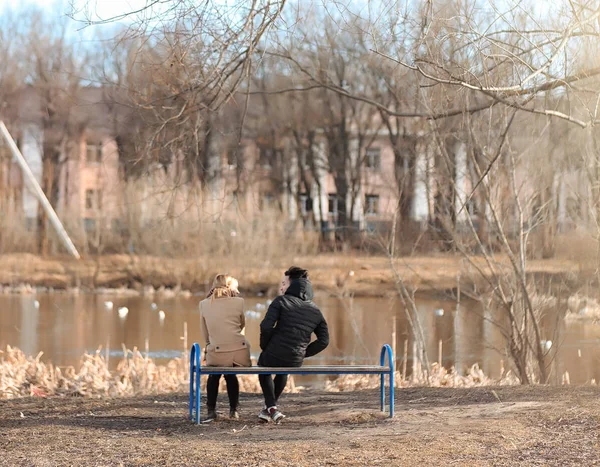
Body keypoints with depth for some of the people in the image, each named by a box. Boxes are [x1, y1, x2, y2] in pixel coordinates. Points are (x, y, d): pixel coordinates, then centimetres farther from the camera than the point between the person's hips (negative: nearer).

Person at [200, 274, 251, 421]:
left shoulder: (204, 304, 4)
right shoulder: (238, 302, 1)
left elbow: (205, 334, 11)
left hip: (216, 353, 0)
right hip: (239, 353, 0)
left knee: (214, 375, 32)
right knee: (230, 375, 33)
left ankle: (211, 411, 23)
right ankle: (233, 410, 31)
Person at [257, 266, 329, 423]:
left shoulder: (281, 301, -9)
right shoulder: (315, 311, 6)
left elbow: (266, 326, -19)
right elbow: (324, 341, 4)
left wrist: (265, 347, -2)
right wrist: (303, 354, 13)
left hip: (273, 357, -4)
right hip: (295, 363, 4)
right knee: (283, 370, 42)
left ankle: (272, 408, 15)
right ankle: (268, 408, 45)